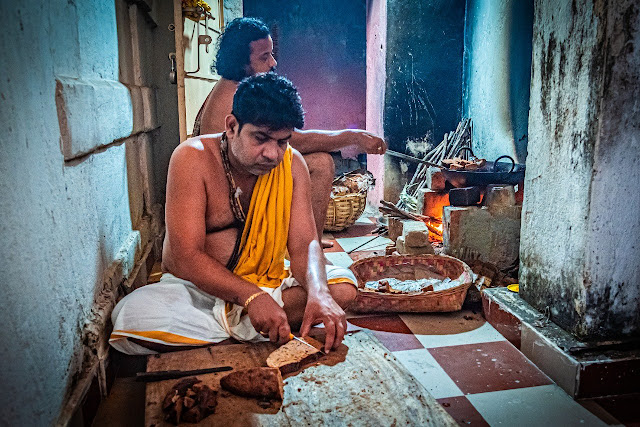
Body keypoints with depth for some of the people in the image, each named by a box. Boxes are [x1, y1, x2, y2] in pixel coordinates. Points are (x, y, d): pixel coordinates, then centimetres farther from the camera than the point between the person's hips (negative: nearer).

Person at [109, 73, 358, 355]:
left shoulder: (292, 164, -5)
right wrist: (252, 297, -36)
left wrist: (318, 292, -31)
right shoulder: (194, 158, -17)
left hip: (267, 284, 3)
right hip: (195, 287, -2)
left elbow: (304, 243, -9)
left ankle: (229, 322, -21)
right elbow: (186, 257, -22)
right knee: (133, 318, -32)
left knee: (342, 286, -18)